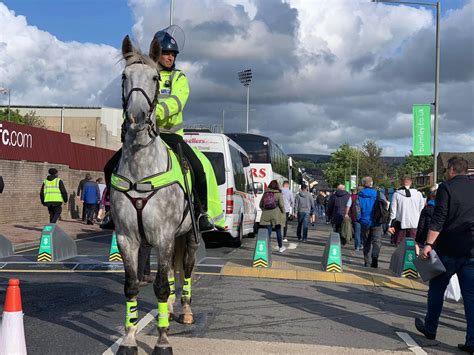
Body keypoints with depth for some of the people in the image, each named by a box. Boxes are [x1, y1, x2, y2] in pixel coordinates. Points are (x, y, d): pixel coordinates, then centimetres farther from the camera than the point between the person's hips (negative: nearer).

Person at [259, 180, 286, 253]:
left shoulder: (265, 193, 3)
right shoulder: (278, 194, -6)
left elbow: (261, 205, 7)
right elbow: (281, 205, -10)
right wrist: (283, 213, 2)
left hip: (266, 216, 2)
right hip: (276, 215, -2)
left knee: (268, 232, 4)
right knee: (278, 231, 13)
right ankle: (280, 247, 24)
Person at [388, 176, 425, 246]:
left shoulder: (396, 194, -2)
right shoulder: (418, 194, 3)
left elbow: (393, 210, -1)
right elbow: (421, 210, 6)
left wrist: (390, 225, 3)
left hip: (400, 224, -1)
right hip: (414, 224, 1)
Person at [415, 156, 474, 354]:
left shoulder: (446, 188, -7)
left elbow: (438, 219, -15)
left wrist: (429, 244, -17)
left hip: (448, 249, -4)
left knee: (436, 289, 12)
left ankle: (430, 328, 25)